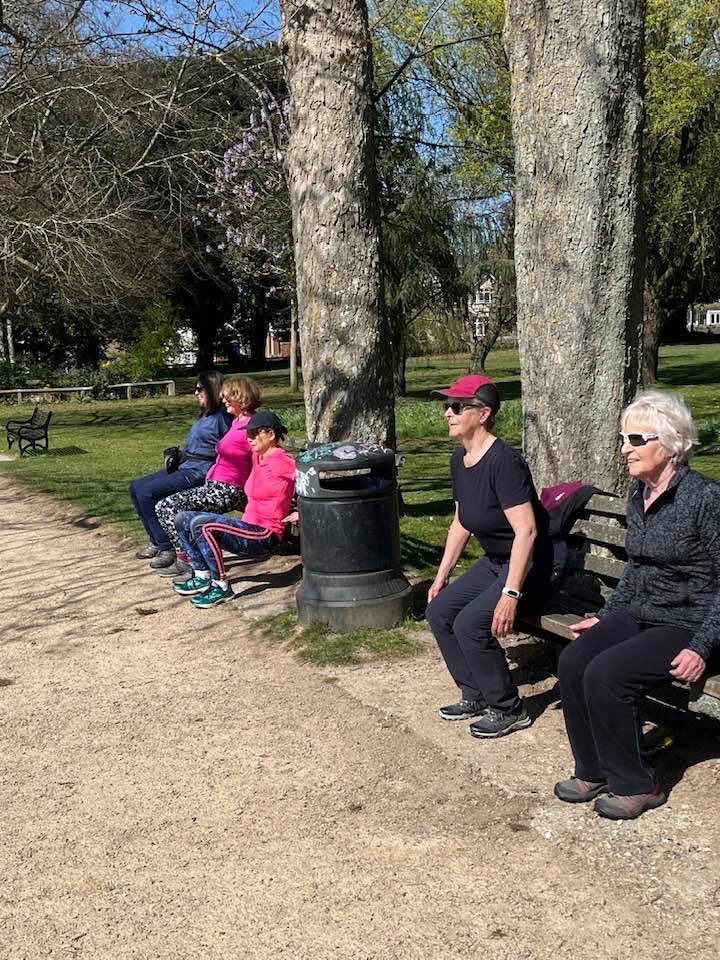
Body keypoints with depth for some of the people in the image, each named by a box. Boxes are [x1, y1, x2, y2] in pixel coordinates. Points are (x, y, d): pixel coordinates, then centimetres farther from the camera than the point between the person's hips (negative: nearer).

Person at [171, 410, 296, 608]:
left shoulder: (282, 463, -13)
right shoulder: (258, 457, 13)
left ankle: (222, 587, -18)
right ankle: (202, 577, 7)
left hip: (264, 536, -10)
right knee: (183, 520, 7)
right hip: (248, 526, 10)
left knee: (202, 526, -30)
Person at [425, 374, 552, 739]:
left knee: (470, 623, -21)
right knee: (438, 611, 1)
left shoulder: (503, 461, -26)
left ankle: (509, 710, -1)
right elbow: (460, 524, 14)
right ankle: (476, 696, 16)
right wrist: (442, 576, 14)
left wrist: (511, 594, -33)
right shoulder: (460, 459, 3)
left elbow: (526, 531, -30)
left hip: (528, 564, -9)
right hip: (494, 561, 9)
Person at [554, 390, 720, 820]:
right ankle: (594, 771, 1)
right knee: (573, 661, -15)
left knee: (606, 673, -24)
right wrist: (606, 616, 15)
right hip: (640, 614, 7)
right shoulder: (639, 494, 7)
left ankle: (635, 785, -4)